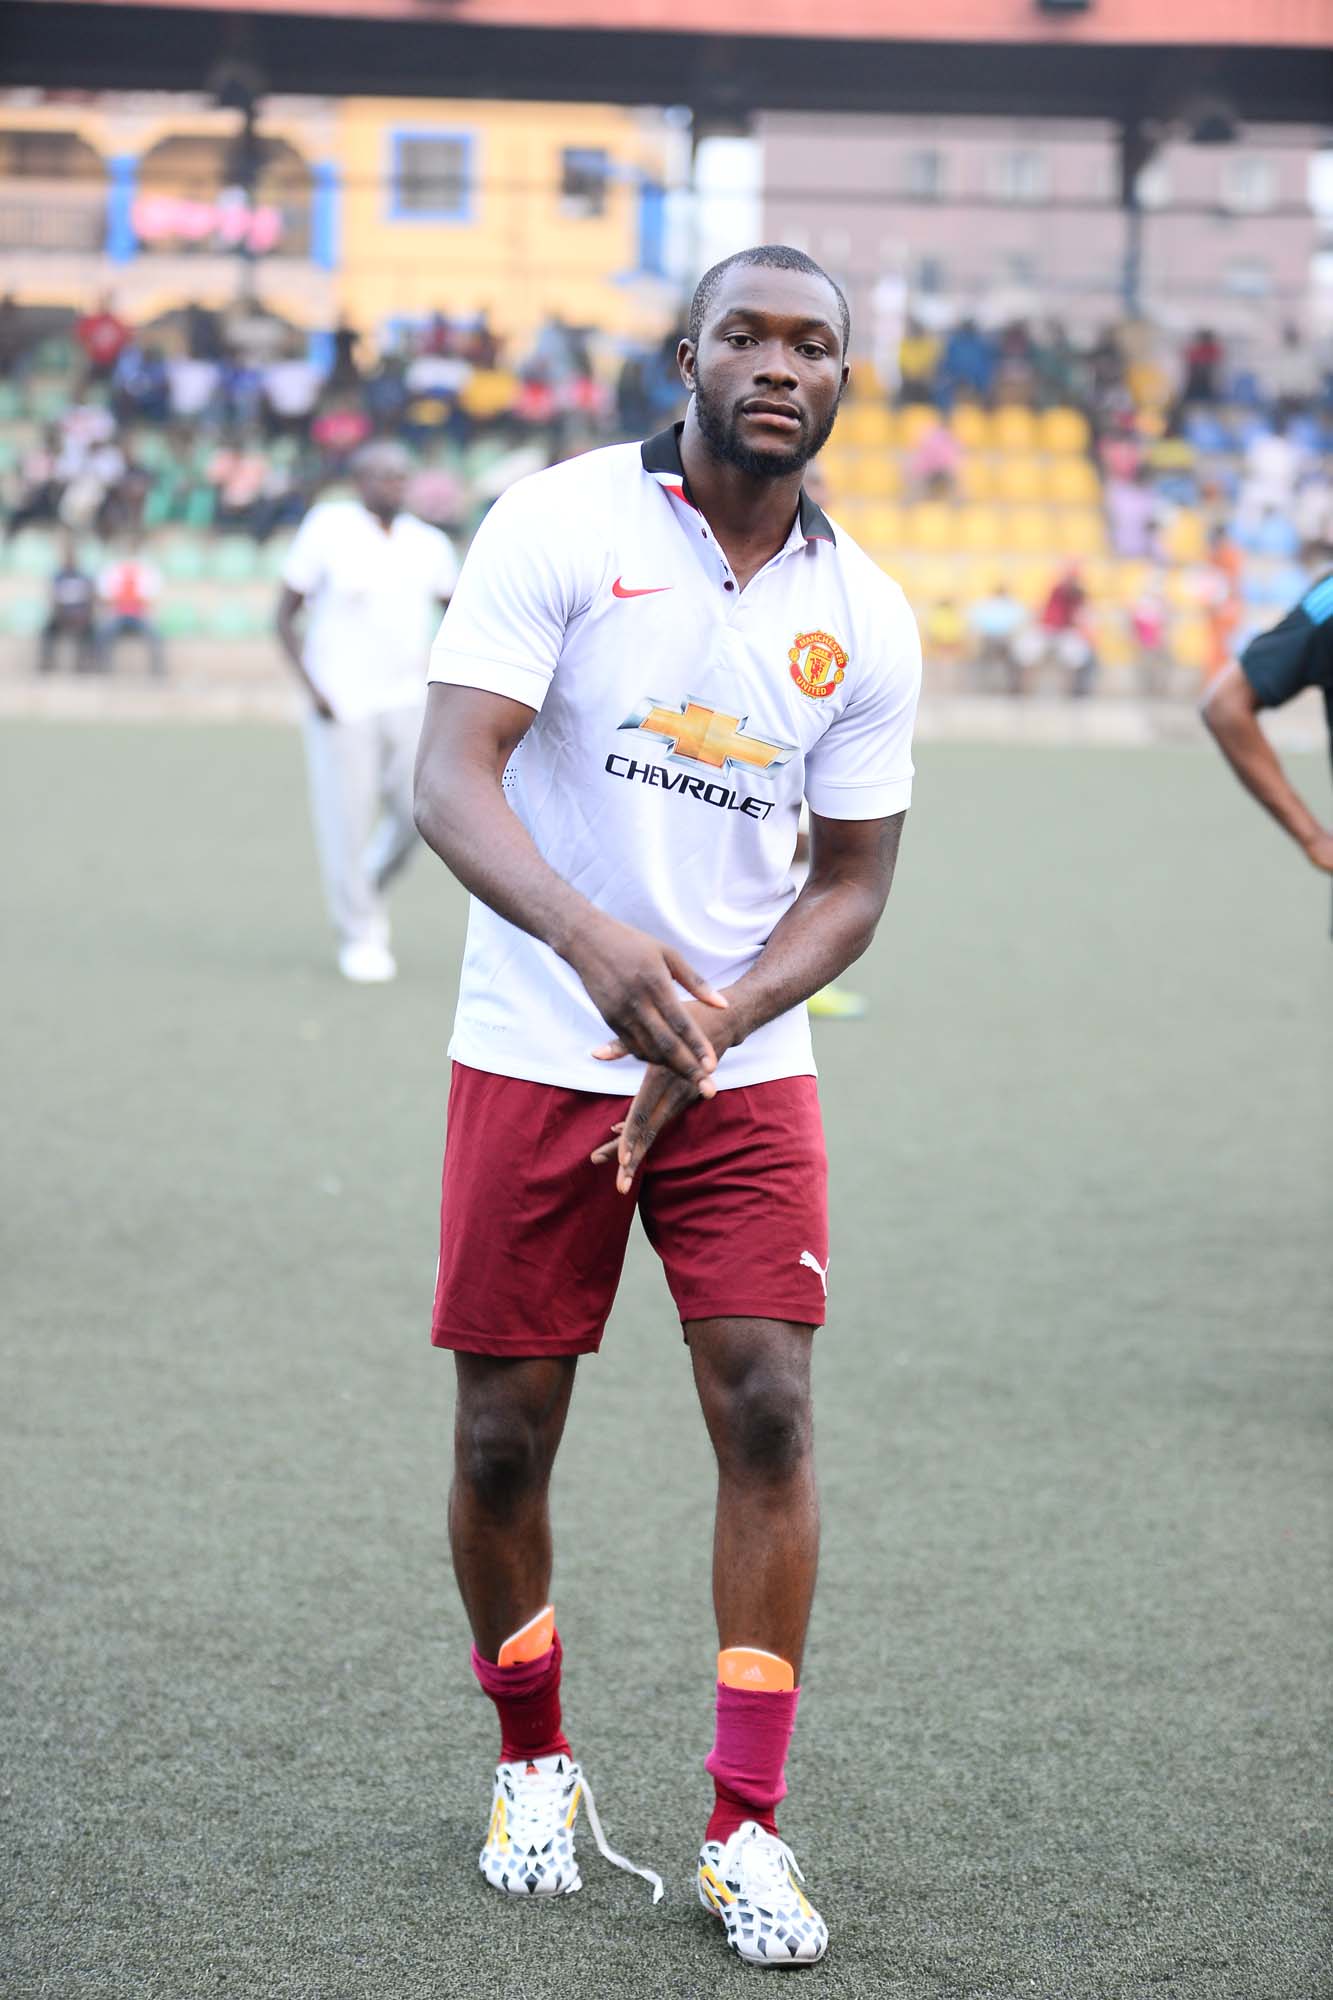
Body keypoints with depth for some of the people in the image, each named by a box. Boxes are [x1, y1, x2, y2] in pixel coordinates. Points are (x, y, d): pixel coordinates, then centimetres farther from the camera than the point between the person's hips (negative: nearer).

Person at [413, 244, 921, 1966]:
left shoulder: (865, 621, 2)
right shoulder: (558, 526, -9)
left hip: (744, 1070, 2)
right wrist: (591, 939, -36)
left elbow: (852, 880, 7)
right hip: (533, 1054, -2)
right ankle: (532, 1764, 27)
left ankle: (745, 1829, 1)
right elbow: (450, 780, -17)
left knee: (767, 1410, -9)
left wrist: (721, 1018, -12)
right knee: (504, 1436, 3)